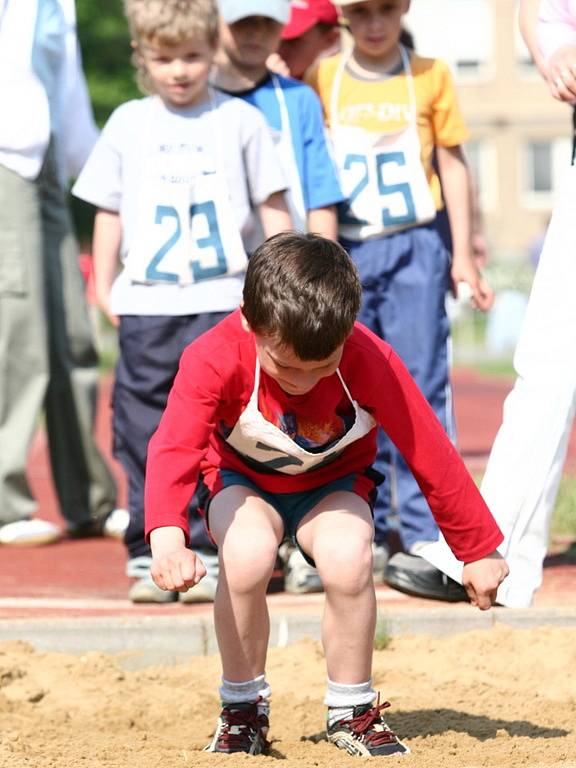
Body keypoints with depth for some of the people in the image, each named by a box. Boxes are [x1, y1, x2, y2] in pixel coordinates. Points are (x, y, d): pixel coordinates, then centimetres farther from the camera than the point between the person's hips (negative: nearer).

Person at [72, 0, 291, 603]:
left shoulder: (240, 121, 4)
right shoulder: (128, 124, 9)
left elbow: (272, 205, 8)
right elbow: (109, 210, 14)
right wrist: (103, 286, 8)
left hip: (224, 302, -2)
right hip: (147, 305, 2)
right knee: (145, 437, 1)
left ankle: (208, 553, 2)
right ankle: (150, 557, 6)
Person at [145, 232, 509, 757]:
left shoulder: (369, 360, -28)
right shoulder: (215, 359, -32)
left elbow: (431, 453, -18)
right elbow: (174, 448, -44)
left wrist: (478, 549, -11)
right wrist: (167, 535, -62)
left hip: (333, 483, 1)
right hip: (244, 480, -1)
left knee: (348, 558, -31)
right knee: (247, 555, -33)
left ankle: (351, 712, -7)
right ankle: (243, 708, -9)